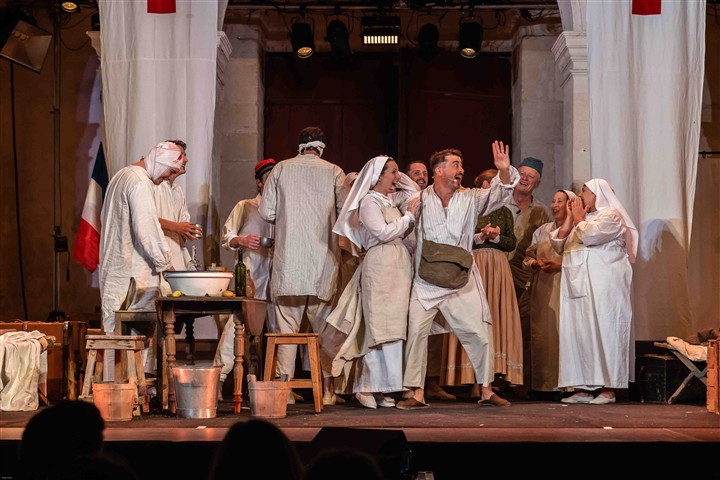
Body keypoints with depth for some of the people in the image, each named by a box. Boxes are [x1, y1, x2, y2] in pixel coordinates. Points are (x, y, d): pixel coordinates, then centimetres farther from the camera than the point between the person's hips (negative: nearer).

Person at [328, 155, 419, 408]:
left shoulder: (392, 199, 18)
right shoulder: (369, 202, -5)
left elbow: (414, 191, 34)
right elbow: (384, 232, -14)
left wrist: (399, 177, 19)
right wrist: (408, 216, -6)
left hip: (399, 265, 8)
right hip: (380, 265, -8)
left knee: (393, 327, 4)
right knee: (380, 326, -10)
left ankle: (378, 387, 6)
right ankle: (369, 386, -6)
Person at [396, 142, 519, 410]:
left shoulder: (470, 199, 7)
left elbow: (497, 195, -4)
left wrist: (504, 172, -20)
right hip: (426, 281, -2)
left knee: (479, 333, 1)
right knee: (416, 332, -10)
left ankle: (486, 390, 13)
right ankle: (416, 392, -5)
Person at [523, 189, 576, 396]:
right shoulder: (542, 230, 19)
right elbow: (528, 256, 17)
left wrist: (560, 266, -16)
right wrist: (536, 263, -3)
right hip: (542, 288, 5)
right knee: (541, 334, 0)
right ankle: (543, 383, 3)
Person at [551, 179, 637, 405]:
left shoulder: (610, 215, -1)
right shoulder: (583, 218, 24)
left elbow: (588, 235, -17)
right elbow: (558, 244, 18)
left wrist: (579, 218, 1)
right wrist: (570, 218, 10)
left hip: (602, 287, -8)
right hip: (579, 287, 8)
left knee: (602, 332, -9)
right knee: (578, 334, 2)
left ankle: (608, 388, -9)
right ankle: (583, 388, 2)